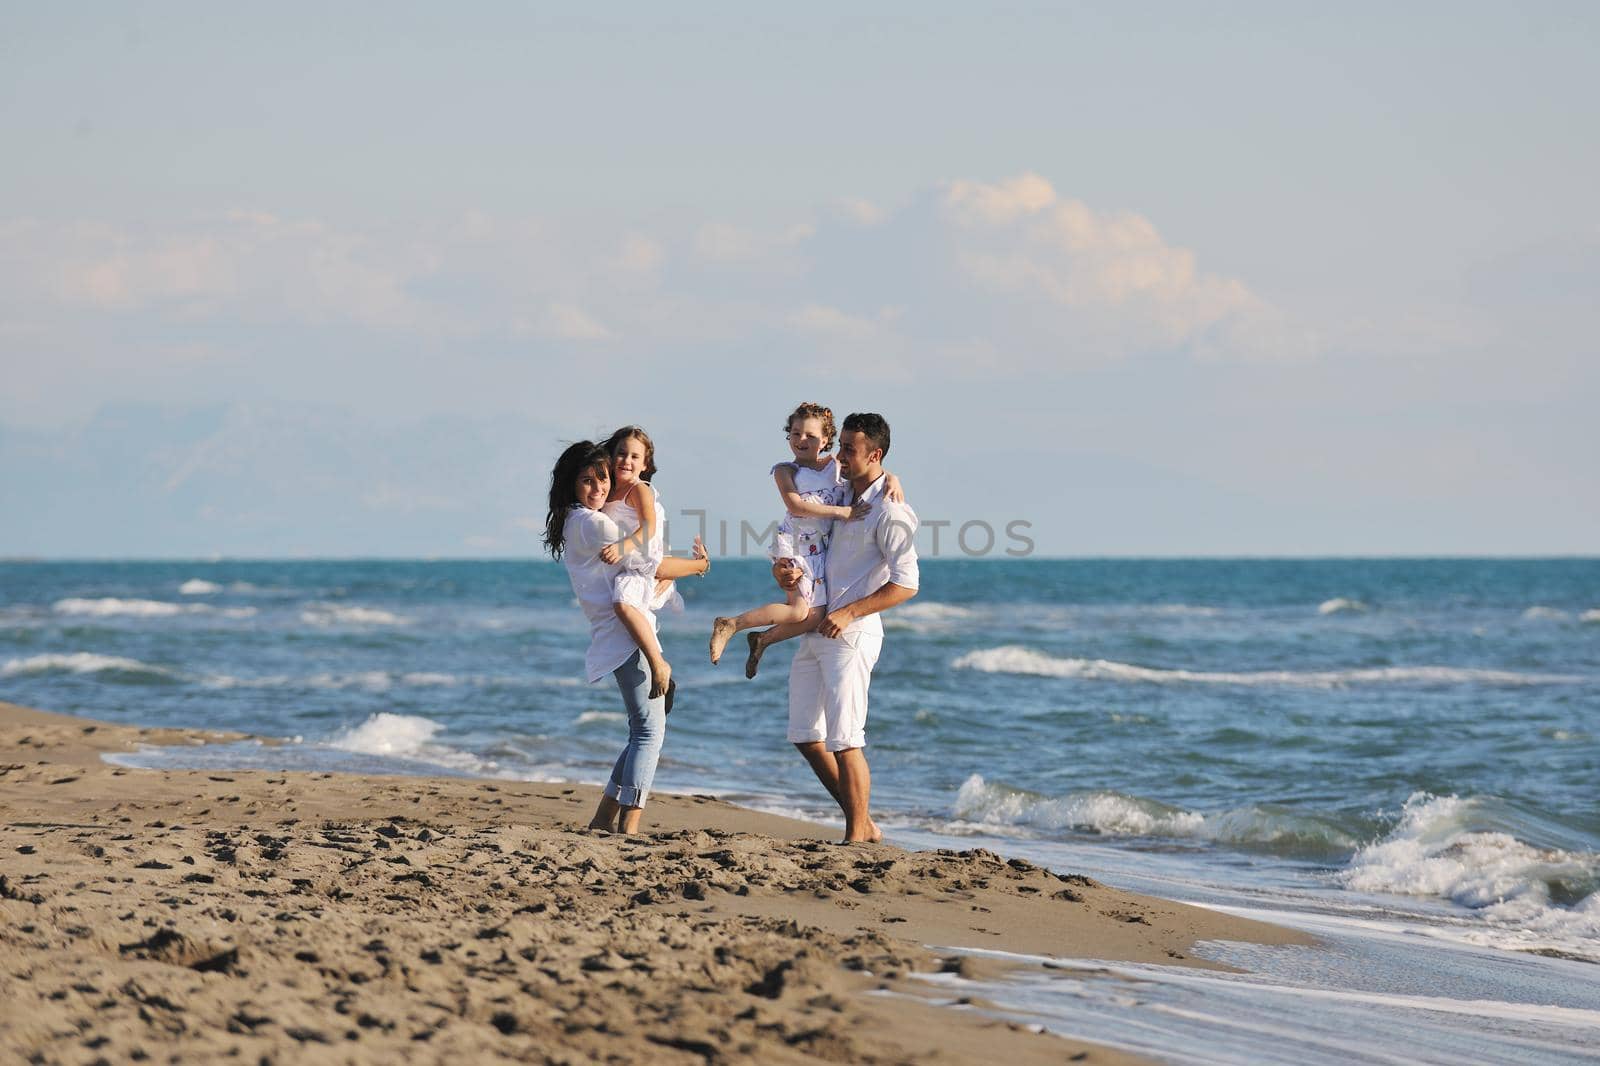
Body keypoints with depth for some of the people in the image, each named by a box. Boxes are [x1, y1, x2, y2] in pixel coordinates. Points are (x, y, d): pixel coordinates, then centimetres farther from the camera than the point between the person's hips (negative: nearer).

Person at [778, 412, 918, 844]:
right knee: (806, 736, 10)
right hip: (815, 631, 9)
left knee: (844, 740, -10)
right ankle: (863, 824, 18)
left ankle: (856, 839, -2)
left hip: (851, 634, -9)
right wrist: (784, 569, -2)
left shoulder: (889, 512, -11)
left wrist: (849, 613, -21)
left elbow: (906, 584, -16)